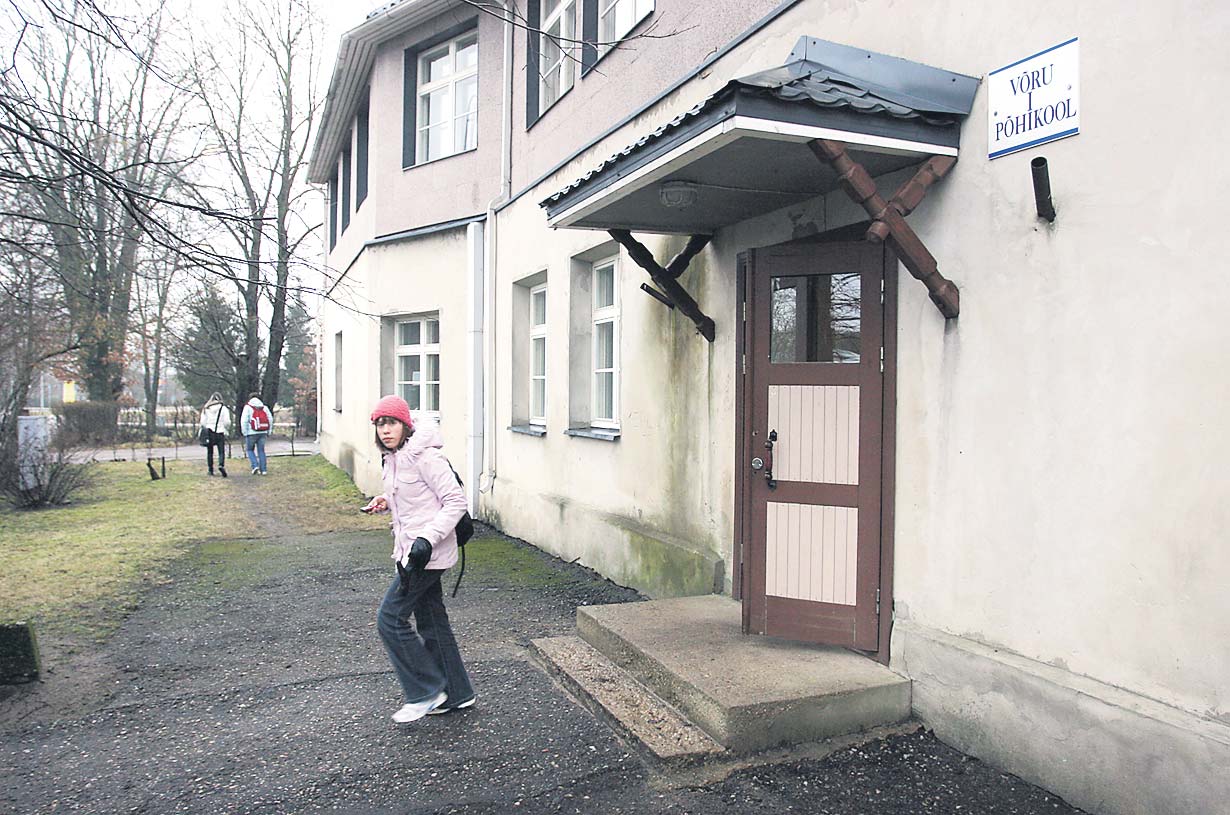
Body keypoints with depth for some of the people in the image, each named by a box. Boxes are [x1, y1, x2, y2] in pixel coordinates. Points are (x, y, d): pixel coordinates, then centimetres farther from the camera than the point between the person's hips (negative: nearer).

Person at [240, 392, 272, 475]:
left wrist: (245, 433, -1)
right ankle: (263, 469, 6)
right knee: (261, 451, 10)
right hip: (262, 433, 3)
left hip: (251, 433, -3)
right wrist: (268, 432, 12)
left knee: (250, 449, 15)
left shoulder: (248, 407, -2)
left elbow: (244, 421, -9)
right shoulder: (264, 407, 8)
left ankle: (255, 465, -1)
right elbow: (270, 420, 5)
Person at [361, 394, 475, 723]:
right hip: (412, 551, 10)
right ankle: (457, 694, 27)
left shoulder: (424, 455, -18)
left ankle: (426, 693, 7)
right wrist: (385, 501, 5)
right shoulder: (393, 457, 11)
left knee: (391, 618, -5)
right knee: (432, 622, 15)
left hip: (428, 552, -10)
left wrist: (428, 538, -27)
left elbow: (456, 501, -19)